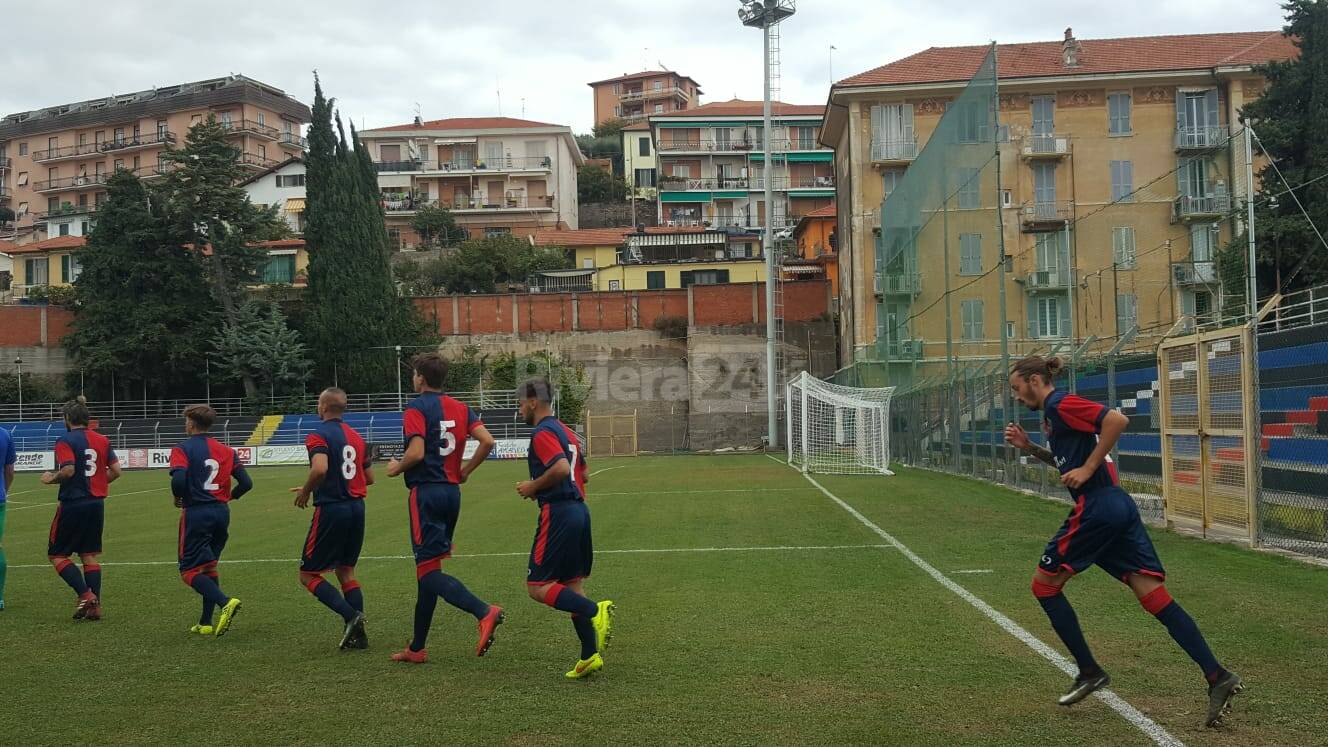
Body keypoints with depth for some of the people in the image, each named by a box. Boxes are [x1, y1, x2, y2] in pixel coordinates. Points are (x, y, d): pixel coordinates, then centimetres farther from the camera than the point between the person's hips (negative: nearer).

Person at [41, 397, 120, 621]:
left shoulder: (65, 441, -10)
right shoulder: (102, 440, 7)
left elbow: (68, 470, -22)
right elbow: (116, 471, 4)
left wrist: (51, 478, -4)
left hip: (72, 504, -6)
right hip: (96, 504, 6)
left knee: (56, 554, 7)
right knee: (89, 555, 11)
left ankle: (85, 595, -7)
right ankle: (95, 606, 6)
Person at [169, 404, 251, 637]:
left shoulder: (183, 449, -6)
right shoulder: (226, 450, 9)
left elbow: (178, 480, -22)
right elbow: (246, 483, 4)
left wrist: (178, 499, -2)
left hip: (196, 513, -6)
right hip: (222, 513, 6)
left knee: (190, 571, 1)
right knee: (209, 566, 17)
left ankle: (225, 602, -23)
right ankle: (206, 623, 17)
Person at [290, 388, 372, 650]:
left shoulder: (318, 436, -10)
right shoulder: (356, 436, 12)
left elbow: (320, 469, -27)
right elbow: (369, 477, 16)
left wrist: (305, 492, -10)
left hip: (331, 509, -7)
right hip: (357, 508, 7)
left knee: (308, 575, 4)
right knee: (346, 571, 16)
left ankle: (351, 616, -12)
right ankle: (358, 633, 10)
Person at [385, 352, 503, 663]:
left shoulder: (416, 409, -8)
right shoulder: (461, 408, 11)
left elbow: (416, 453, -19)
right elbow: (487, 441, 2)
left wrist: (397, 468, 1)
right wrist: (464, 471, 13)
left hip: (426, 492, -7)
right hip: (452, 492, 7)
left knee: (429, 571, -8)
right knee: (428, 568, 14)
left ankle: (484, 611, -29)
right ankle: (417, 648, 20)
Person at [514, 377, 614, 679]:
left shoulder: (542, 433, -10)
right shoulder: (567, 432, 19)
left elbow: (561, 469, -25)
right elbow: (583, 476, 23)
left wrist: (533, 487, -11)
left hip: (558, 514, -9)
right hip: (579, 509, 9)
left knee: (537, 586, -5)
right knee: (571, 584, 12)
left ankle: (595, 611, -20)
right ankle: (590, 656, 9)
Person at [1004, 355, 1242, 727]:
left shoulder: (1060, 404, -8)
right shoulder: (1054, 412, 21)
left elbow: (1117, 419, -22)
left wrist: (1088, 469, -18)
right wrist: (1029, 447, 19)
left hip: (1095, 508, -10)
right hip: (1118, 507, 10)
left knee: (1045, 584, 6)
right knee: (1155, 596, 2)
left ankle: (1089, 671, 9)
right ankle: (1217, 676, -7)